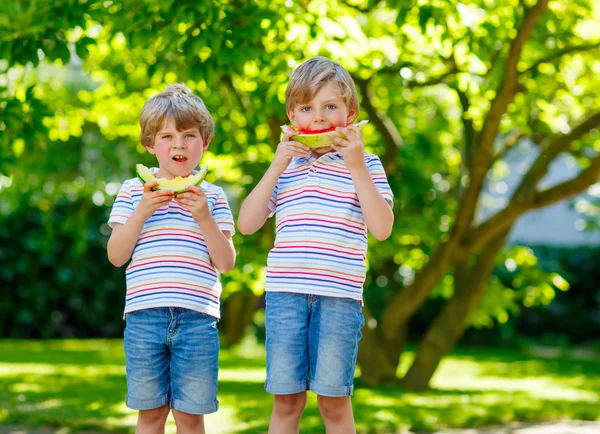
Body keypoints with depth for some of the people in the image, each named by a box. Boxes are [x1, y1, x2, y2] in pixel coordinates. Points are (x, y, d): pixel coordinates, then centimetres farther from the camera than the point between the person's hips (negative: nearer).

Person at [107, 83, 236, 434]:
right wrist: (142, 211, -10)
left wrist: (204, 218, -12)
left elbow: (226, 263, 1)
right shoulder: (134, 191, 7)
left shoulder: (213, 197, 8)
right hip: (145, 315, 0)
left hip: (197, 318, 0)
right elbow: (117, 256, 2)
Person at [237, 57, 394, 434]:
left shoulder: (366, 165, 6)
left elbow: (382, 228, -8)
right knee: (286, 400, 5)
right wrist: (277, 166, -2)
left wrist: (357, 167, -11)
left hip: (339, 296, -2)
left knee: (334, 399, 1)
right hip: (285, 292, 2)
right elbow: (247, 224, 5)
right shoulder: (285, 166, 14)